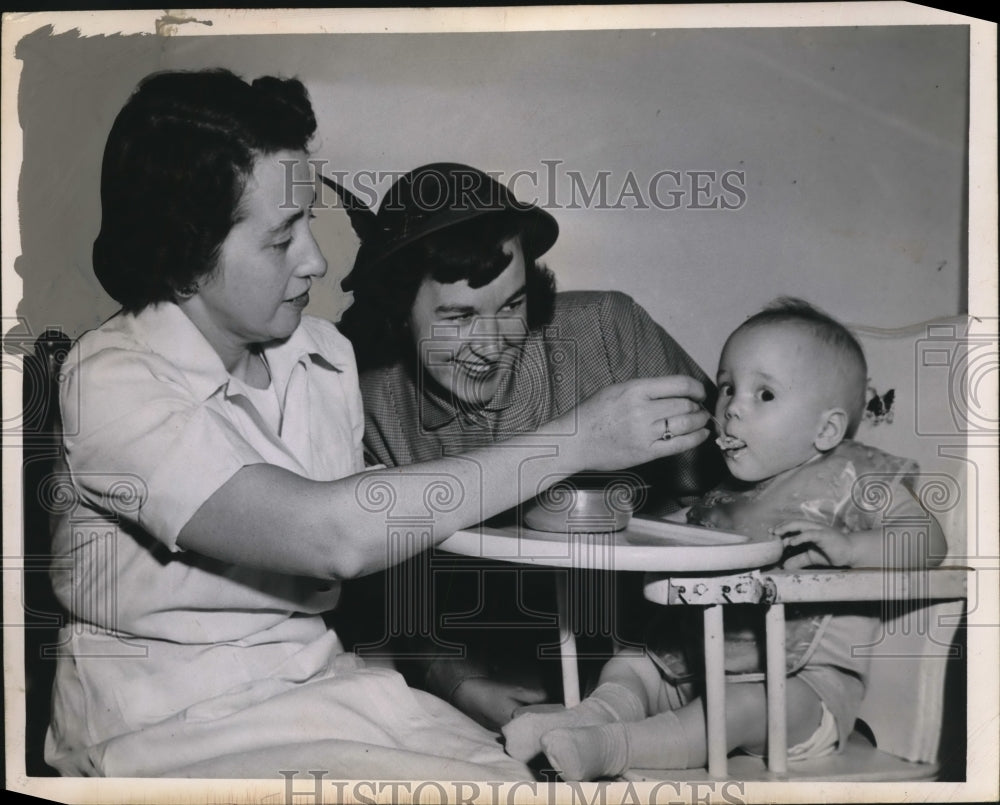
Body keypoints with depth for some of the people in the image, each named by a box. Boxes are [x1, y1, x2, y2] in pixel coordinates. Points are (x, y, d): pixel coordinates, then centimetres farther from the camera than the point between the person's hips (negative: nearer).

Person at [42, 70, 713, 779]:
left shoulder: (323, 353, 2)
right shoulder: (113, 385, -20)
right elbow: (329, 535, -32)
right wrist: (575, 442, -28)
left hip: (322, 679, 6)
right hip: (177, 729, -5)